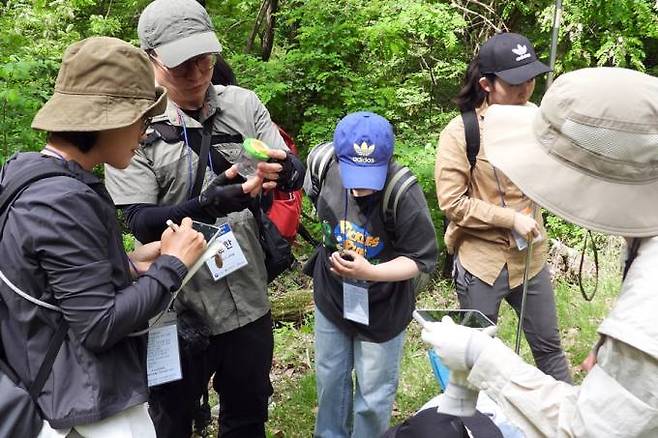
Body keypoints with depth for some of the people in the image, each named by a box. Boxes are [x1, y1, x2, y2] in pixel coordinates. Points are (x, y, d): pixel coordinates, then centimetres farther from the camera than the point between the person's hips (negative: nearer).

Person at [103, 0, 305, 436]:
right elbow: (141, 222, -15)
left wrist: (284, 169, -25)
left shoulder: (244, 105, -1)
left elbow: (297, 174, -1)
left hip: (248, 301, 3)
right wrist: (208, 204, -33)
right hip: (177, 309, -3)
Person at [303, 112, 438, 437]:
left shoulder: (405, 193, -31)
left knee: (373, 394, 14)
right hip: (331, 296, 4)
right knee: (329, 378, 23)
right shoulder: (324, 166, -20)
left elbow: (422, 259, -21)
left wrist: (370, 272, -36)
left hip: (382, 308, -3)